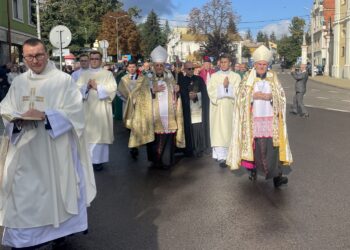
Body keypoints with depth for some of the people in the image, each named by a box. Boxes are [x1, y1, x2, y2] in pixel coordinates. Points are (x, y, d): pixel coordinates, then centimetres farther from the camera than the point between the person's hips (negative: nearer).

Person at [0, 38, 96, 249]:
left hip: (54, 148, -4)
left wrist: (45, 115, -23)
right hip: (24, 149, 4)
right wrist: (17, 119, -12)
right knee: (24, 192, 9)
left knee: (54, 188, 5)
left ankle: (57, 231, 22)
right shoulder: (19, 82, 10)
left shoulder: (63, 80, -5)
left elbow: (74, 111, -11)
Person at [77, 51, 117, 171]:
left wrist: (97, 87, -13)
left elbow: (112, 89, -7)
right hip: (87, 109, 3)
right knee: (87, 134, 3)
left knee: (100, 133, -2)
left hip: (101, 110, -2)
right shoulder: (84, 75, 13)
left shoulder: (108, 74, 5)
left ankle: (98, 160, 4)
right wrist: (86, 87, -12)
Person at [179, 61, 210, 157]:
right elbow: (181, 95, 0)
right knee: (189, 129, -4)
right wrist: (189, 96, -12)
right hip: (187, 110, -1)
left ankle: (200, 149, 5)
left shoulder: (199, 79, 11)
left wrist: (196, 95, -9)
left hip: (199, 109, 1)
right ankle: (189, 150, 5)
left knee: (200, 129, -3)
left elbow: (204, 93, 5)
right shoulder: (181, 81, 6)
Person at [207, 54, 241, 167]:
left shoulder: (236, 76, 7)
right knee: (219, 131, -7)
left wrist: (228, 86, -12)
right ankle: (221, 156, -8)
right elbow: (210, 91, -4)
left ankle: (228, 153, 11)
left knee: (229, 130, 1)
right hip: (217, 108, 0)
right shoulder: (214, 76, 8)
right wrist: (223, 86, -11)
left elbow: (237, 92, -3)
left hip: (230, 107, 0)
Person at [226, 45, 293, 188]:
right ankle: (253, 170, 18)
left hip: (270, 119, 0)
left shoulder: (273, 78, 8)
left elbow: (281, 96, 3)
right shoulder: (248, 79, 5)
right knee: (254, 145, 2)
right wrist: (254, 96, -15)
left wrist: (270, 97, -13)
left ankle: (276, 175, -5)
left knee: (272, 146, -6)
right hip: (253, 119, 0)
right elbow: (242, 98, -1)